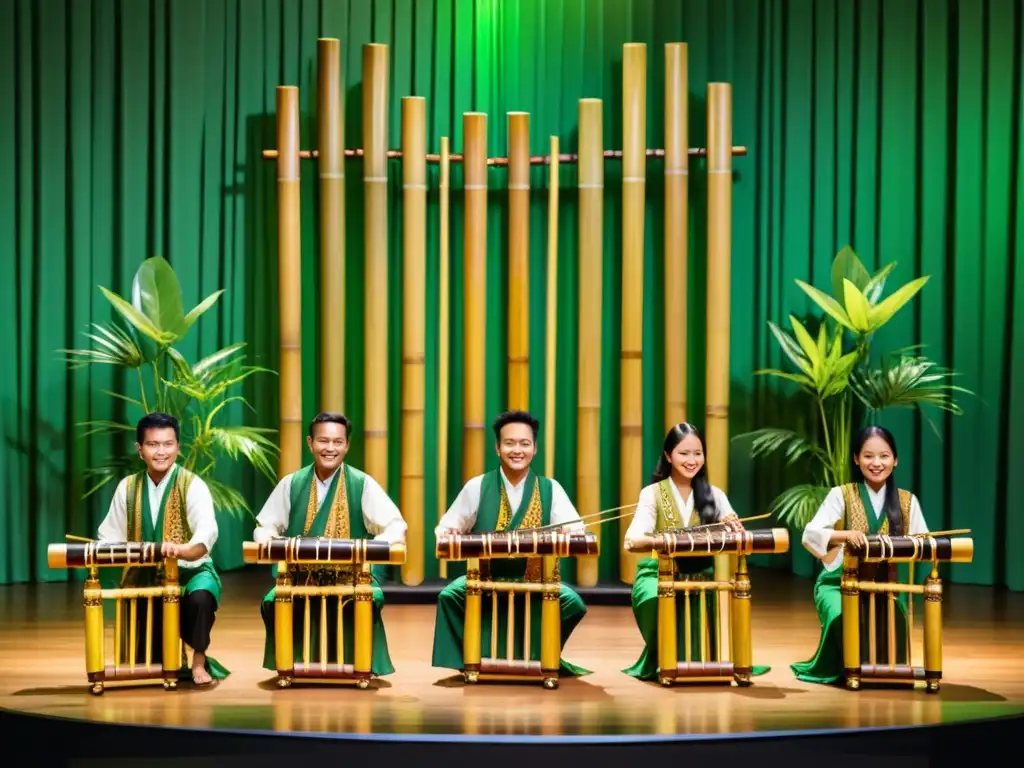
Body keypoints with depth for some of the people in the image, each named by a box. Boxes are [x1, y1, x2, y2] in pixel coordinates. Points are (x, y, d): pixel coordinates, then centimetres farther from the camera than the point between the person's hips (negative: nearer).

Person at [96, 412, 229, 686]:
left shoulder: (192, 485, -11)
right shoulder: (128, 487, 2)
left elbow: (207, 531, -28)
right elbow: (110, 536, 8)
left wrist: (182, 549, -48)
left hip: (190, 570, -3)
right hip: (144, 576, 3)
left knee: (200, 598, -37)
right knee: (144, 660, -3)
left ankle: (199, 661, -12)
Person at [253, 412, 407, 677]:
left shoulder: (362, 484, -1)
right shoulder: (291, 484, 6)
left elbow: (396, 527, -6)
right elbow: (265, 527, 12)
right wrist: (269, 540, -12)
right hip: (300, 576, 2)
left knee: (371, 599, -33)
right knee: (272, 602, -28)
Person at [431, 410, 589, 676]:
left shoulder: (550, 489, 3)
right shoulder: (477, 487, 3)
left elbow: (577, 532, -5)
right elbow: (446, 528, 8)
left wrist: (572, 534, -30)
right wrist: (448, 534, -17)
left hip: (536, 583, 1)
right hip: (485, 580, 0)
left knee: (573, 603, -25)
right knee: (450, 595, -28)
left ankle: (536, 658, 1)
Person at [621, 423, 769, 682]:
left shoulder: (714, 494, 10)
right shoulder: (652, 494, 0)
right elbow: (632, 542, -16)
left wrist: (733, 527, -27)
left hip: (702, 576, 3)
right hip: (659, 575, -3)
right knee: (661, 601, -37)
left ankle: (702, 661, -9)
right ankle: (660, 664, -10)